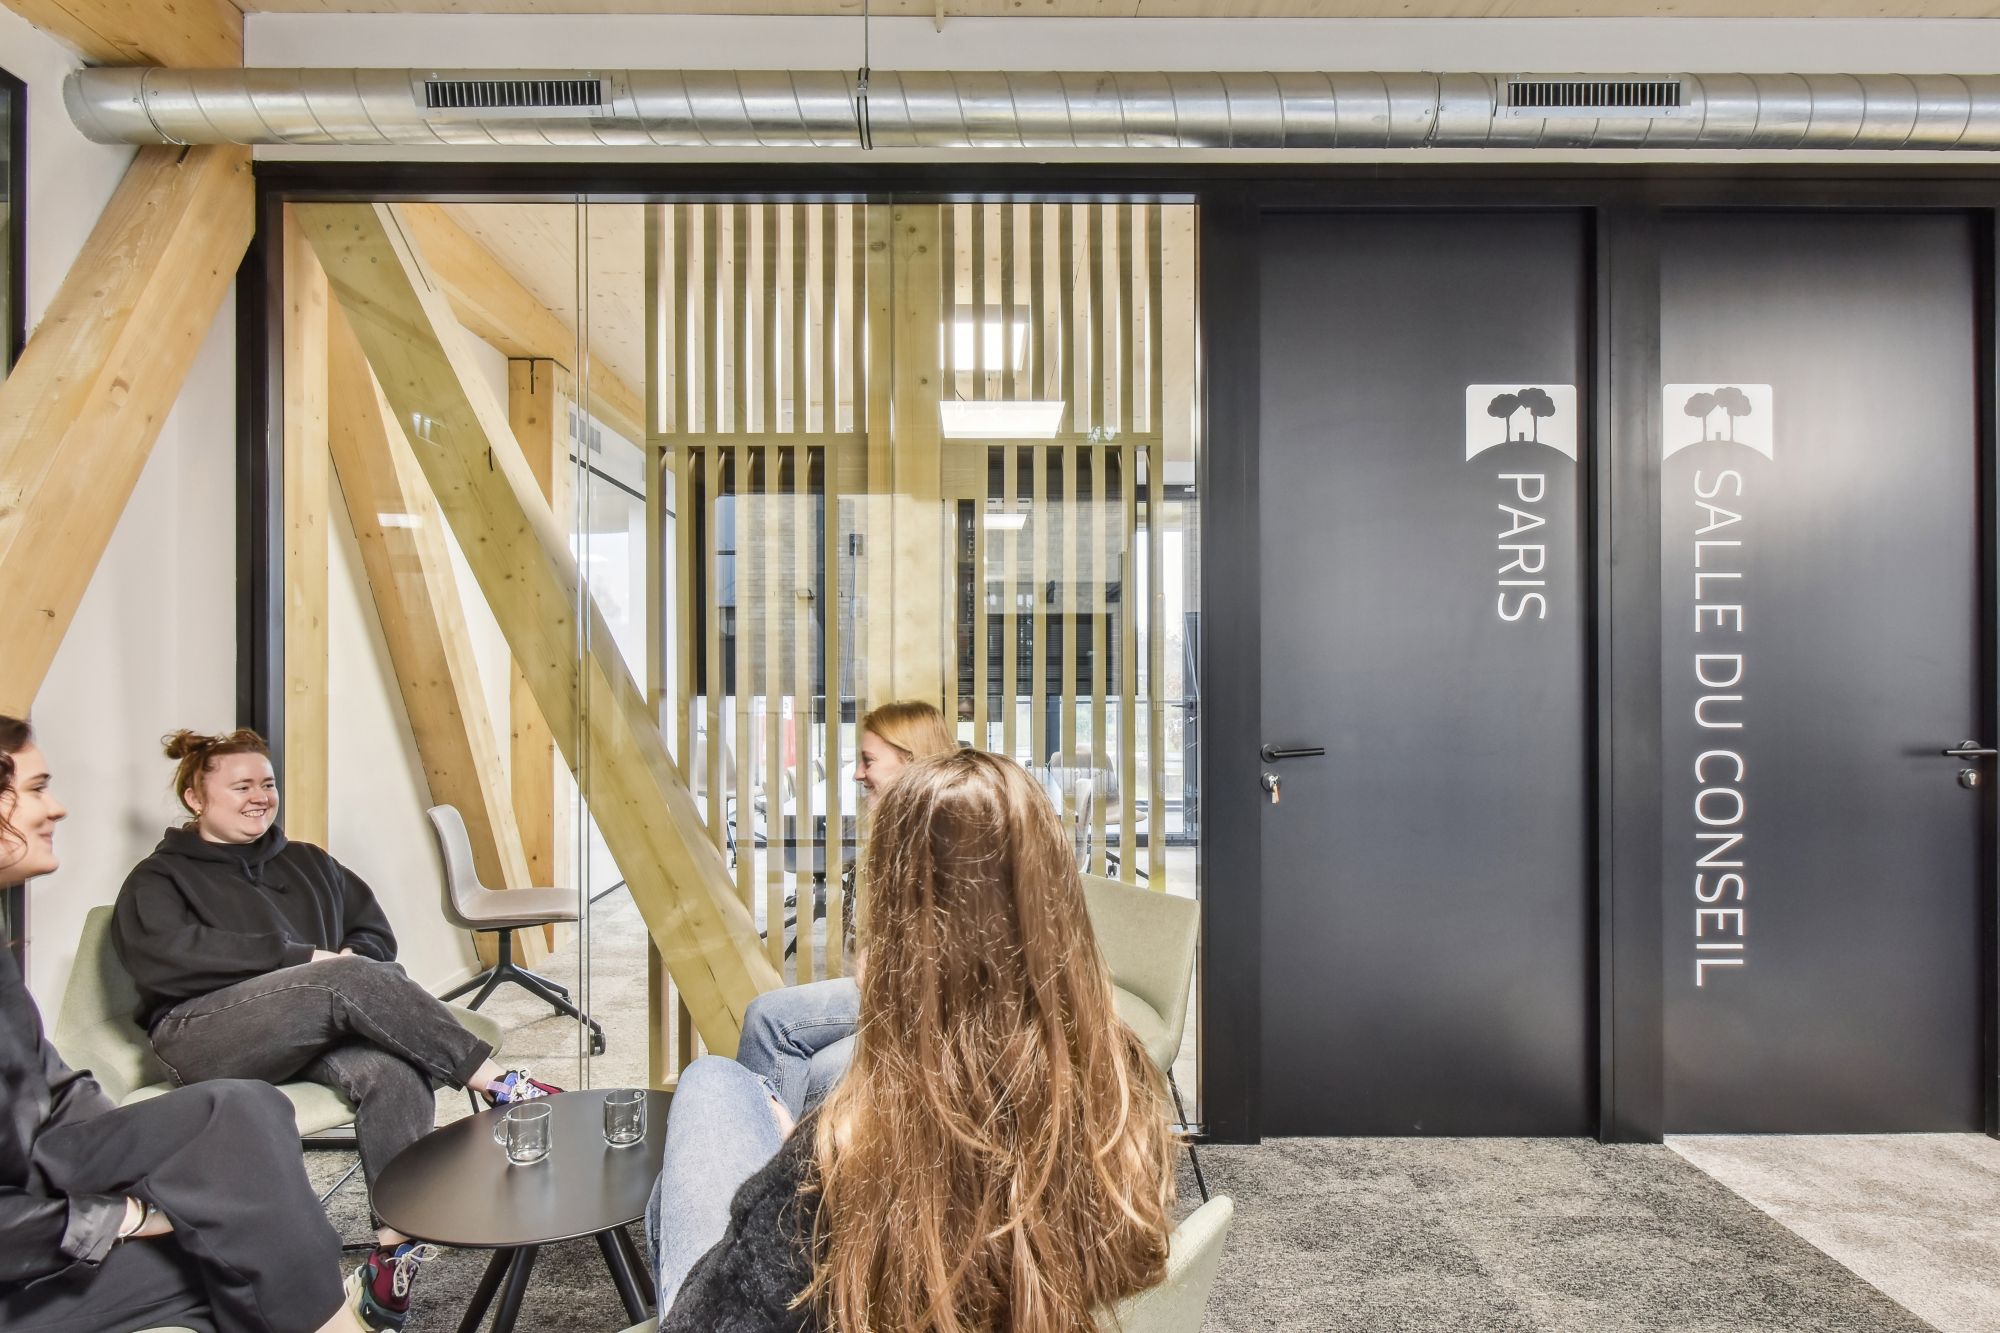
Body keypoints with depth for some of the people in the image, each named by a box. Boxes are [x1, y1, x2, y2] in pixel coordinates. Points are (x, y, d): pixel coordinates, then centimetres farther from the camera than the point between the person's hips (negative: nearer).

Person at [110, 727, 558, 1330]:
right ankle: (496, 1082, -27)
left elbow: (377, 940, 17)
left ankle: (397, 1243, -31)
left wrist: (343, 969, -8)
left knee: (395, 1071, -32)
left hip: (315, 1034, 4)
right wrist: (306, 958, -15)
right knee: (350, 981, -33)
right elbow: (165, 959, -10)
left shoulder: (308, 863, 25)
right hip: (206, 1042, -4)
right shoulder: (159, 878, 12)